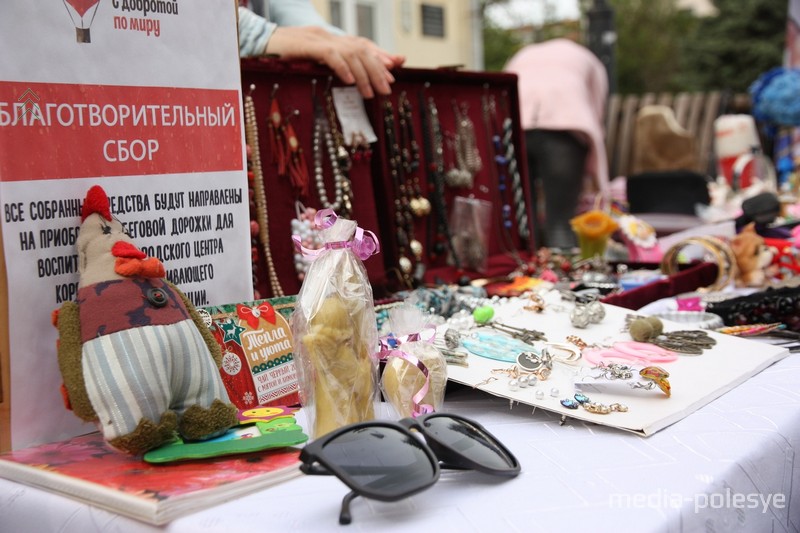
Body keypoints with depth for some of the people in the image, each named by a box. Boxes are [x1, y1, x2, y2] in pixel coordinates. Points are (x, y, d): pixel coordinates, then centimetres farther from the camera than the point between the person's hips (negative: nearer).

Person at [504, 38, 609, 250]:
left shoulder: (521, 57, 41)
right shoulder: (588, 61, 35)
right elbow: (595, 120, 26)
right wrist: (595, 184, 30)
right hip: (563, 122, -2)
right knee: (561, 222, -5)